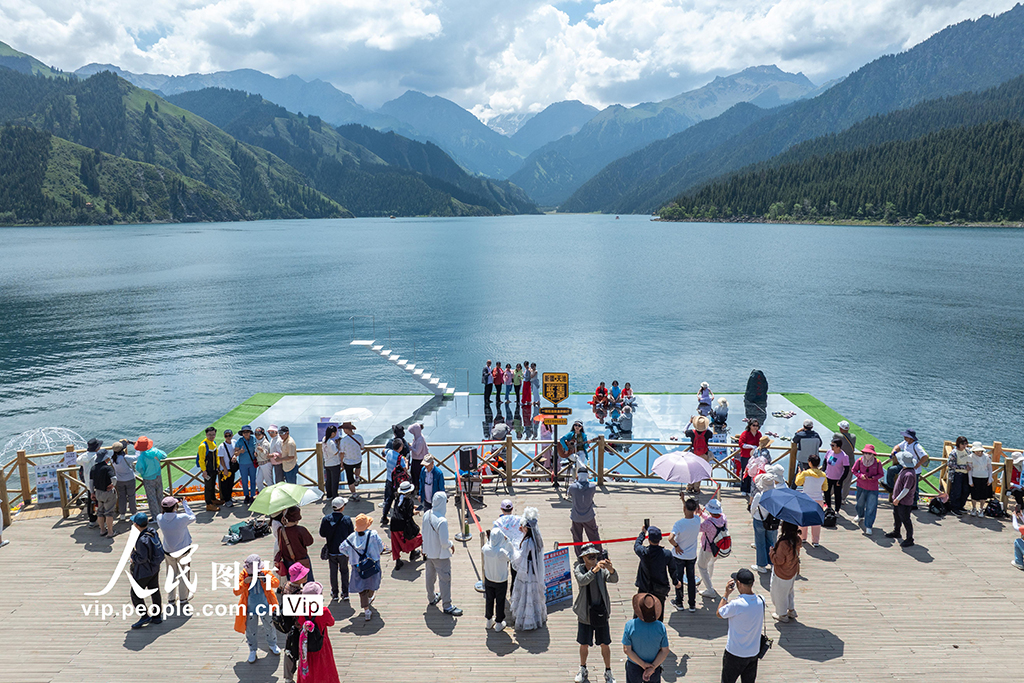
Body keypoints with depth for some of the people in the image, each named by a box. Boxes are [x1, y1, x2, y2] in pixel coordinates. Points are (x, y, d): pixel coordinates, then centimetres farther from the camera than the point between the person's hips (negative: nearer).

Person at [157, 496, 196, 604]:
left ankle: (170, 598, 33)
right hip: (183, 550, -3)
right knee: (183, 573, 16)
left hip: (168, 550, 3)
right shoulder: (182, 518, -29)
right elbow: (192, 517, -7)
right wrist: (185, 505, -2)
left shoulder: (160, 518, -20)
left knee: (171, 574, 20)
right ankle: (183, 597, 31)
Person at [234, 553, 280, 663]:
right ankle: (252, 651, 31)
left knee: (269, 626, 16)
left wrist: (266, 579, -36)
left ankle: (272, 644, 42)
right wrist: (244, 582, -31)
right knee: (250, 629, 8)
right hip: (250, 608, 0)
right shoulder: (243, 575, -12)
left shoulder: (265, 573, -12)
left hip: (265, 606, 0)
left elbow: (276, 583, -18)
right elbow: (236, 591, -14)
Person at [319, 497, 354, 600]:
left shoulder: (326, 519, -12)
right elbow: (351, 535, -11)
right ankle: (345, 593, 18)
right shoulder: (347, 519, -18)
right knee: (344, 571, 17)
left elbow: (322, 534, -2)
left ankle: (334, 593, 24)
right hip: (343, 550, -1)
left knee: (333, 572, 16)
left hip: (331, 551, 1)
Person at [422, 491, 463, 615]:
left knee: (430, 576, 24)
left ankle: (432, 598, 43)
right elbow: (444, 543, -28)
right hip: (440, 555, -8)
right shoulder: (442, 521, -31)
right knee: (445, 579, 5)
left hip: (429, 552, 8)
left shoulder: (426, 515, -8)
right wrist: (451, 544, -6)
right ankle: (447, 606, 15)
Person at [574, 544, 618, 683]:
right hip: (585, 614, 0)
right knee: (584, 644, 13)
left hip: (601, 614, 0)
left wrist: (611, 569, -49)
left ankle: (608, 672, 31)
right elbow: (582, 580, -31)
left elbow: (614, 579, -27)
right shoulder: (578, 569, -11)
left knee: (604, 644, 10)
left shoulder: (602, 569, -10)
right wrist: (594, 570, -48)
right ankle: (583, 670, 37)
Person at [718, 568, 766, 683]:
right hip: (754, 652, 5)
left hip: (735, 654, -5)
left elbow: (719, 613, -9)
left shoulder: (736, 604, -28)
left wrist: (726, 594, -4)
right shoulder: (761, 601, -11)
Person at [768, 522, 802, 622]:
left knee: (780, 594, 16)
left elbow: (778, 561, -26)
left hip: (781, 575, -7)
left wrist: (772, 552, -12)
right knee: (789, 592, 30)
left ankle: (782, 615, 34)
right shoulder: (797, 540, -12)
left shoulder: (784, 543, -35)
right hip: (793, 572, 7)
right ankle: (791, 611, 45)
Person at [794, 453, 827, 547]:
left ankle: (802, 537, 28)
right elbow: (825, 488, 7)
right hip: (819, 500, 2)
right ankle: (815, 541, 9)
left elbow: (798, 482, 1)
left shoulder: (805, 473, -13)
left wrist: (799, 473, 15)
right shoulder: (823, 475, -4)